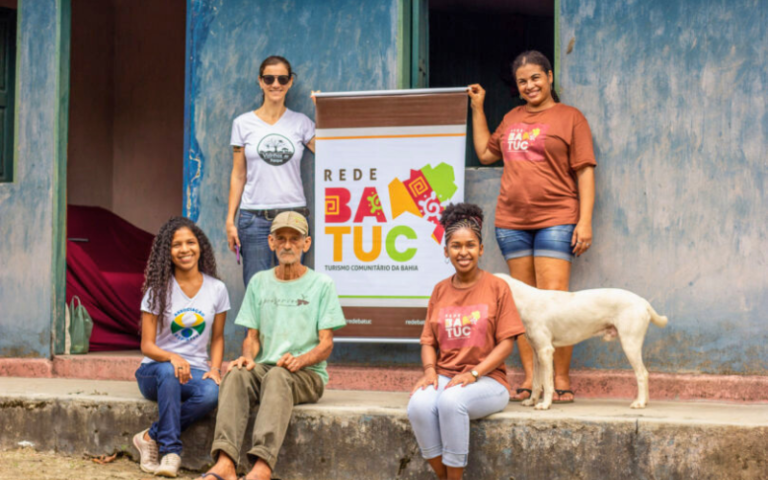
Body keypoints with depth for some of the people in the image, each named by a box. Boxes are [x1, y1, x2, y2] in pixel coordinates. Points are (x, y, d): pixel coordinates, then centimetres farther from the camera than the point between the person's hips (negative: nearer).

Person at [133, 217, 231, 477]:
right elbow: (147, 345, -5)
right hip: (154, 370, -1)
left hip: (195, 371, 1)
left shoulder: (216, 289, 4)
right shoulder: (158, 290, -2)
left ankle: (151, 437, -18)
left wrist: (214, 369, -8)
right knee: (168, 372, -39)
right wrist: (173, 358, -27)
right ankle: (171, 450, -31)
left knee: (212, 393, -34)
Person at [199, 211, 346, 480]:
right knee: (236, 374, -31)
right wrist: (247, 357, -9)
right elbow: (252, 337, 14)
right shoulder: (259, 282, 17)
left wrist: (299, 360, -20)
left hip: (307, 374, -3)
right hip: (264, 367, 3)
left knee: (277, 375, -37)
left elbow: (326, 344, 0)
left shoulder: (321, 284, 6)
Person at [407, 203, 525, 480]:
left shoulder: (497, 287, 2)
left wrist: (473, 374, -15)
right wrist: (430, 370, -8)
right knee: (419, 405, -31)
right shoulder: (440, 290, 14)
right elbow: (428, 341, 14)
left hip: (487, 380, -3)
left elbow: (507, 342, -3)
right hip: (445, 377, 3)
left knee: (451, 401, -36)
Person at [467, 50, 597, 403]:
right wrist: (478, 108, 25)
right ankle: (530, 378, 6)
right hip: (511, 221, 5)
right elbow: (486, 153, 29)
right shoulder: (512, 118, 19)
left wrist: (585, 221, -10)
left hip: (555, 219, -5)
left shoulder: (569, 117, 3)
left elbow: (585, 172, -1)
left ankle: (561, 379, -5)